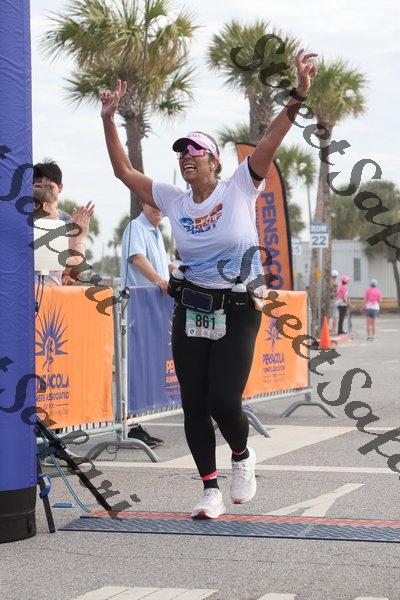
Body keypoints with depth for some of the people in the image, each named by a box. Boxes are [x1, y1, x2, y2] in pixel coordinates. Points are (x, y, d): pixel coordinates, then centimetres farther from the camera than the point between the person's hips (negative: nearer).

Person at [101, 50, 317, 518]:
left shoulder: (239, 189, -4)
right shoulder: (174, 201, 5)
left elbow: (269, 142, -16)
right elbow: (124, 171, 7)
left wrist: (298, 97, -27)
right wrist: (109, 120, 1)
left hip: (237, 314, -4)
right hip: (190, 314, 4)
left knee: (224, 402, -11)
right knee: (193, 405, 1)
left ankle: (242, 455, 22)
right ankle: (211, 490, 13)